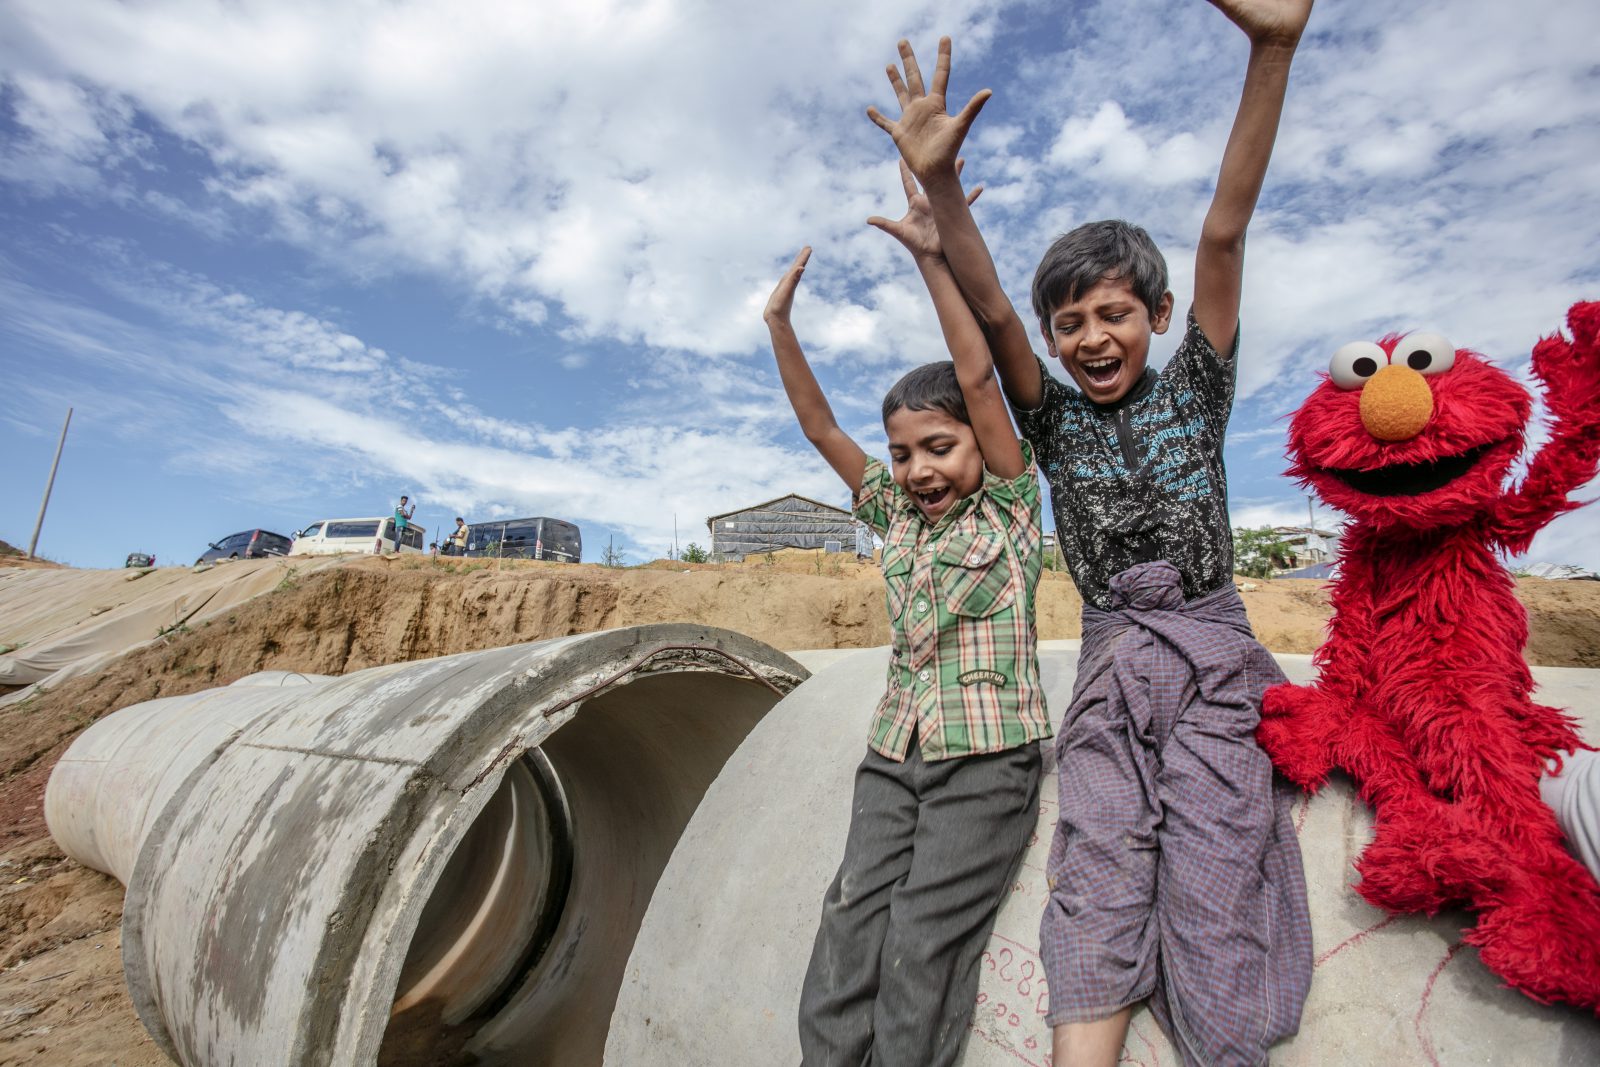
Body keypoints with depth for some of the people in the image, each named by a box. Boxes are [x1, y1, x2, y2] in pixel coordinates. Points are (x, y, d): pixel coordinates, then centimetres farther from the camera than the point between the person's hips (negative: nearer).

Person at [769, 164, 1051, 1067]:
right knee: (848, 933, -5)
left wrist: (933, 258, -14)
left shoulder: (1010, 506, 0)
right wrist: (781, 324, 5)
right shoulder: (897, 517, 13)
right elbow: (820, 426, 10)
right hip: (894, 754, 5)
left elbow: (979, 379, -10)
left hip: (987, 757, -4)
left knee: (923, 950, -10)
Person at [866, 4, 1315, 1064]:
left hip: (1214, 656, 0)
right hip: (1110, 663, 1)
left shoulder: (1193, 387, 6)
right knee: (1099, 880, -10)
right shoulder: (1055, 417, 8)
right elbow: (992, 310, -6)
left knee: (1213, 880, -9)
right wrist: (939, 182, -18)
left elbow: (1226, 232, -5)